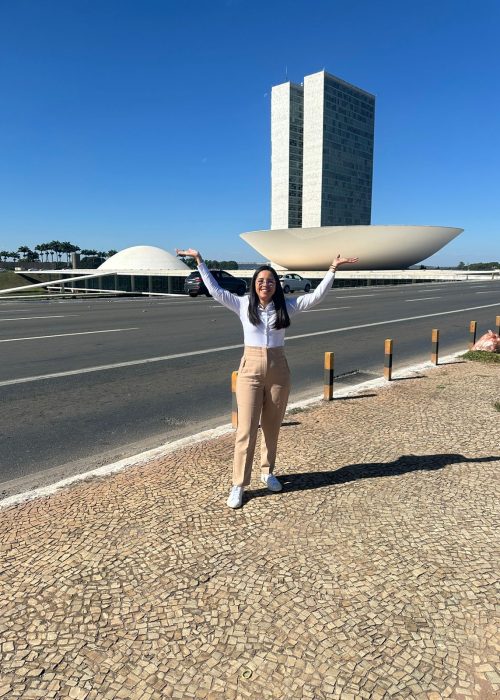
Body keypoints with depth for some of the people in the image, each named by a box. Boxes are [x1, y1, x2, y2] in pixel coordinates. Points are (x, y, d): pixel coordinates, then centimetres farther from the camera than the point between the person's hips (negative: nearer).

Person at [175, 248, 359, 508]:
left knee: (272, 427, 13)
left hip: (278, 369, 2)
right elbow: (215, 290, -1)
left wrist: (333, 268, -2)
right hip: (250, 369, -2)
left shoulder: (286, 306, 3)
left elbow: (317, 295, 1)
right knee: (246, 430, -2)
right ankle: (238, 485, 7)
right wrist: (199, 260, -4)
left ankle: (268, 472, 34)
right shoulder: (243, 304, 0)